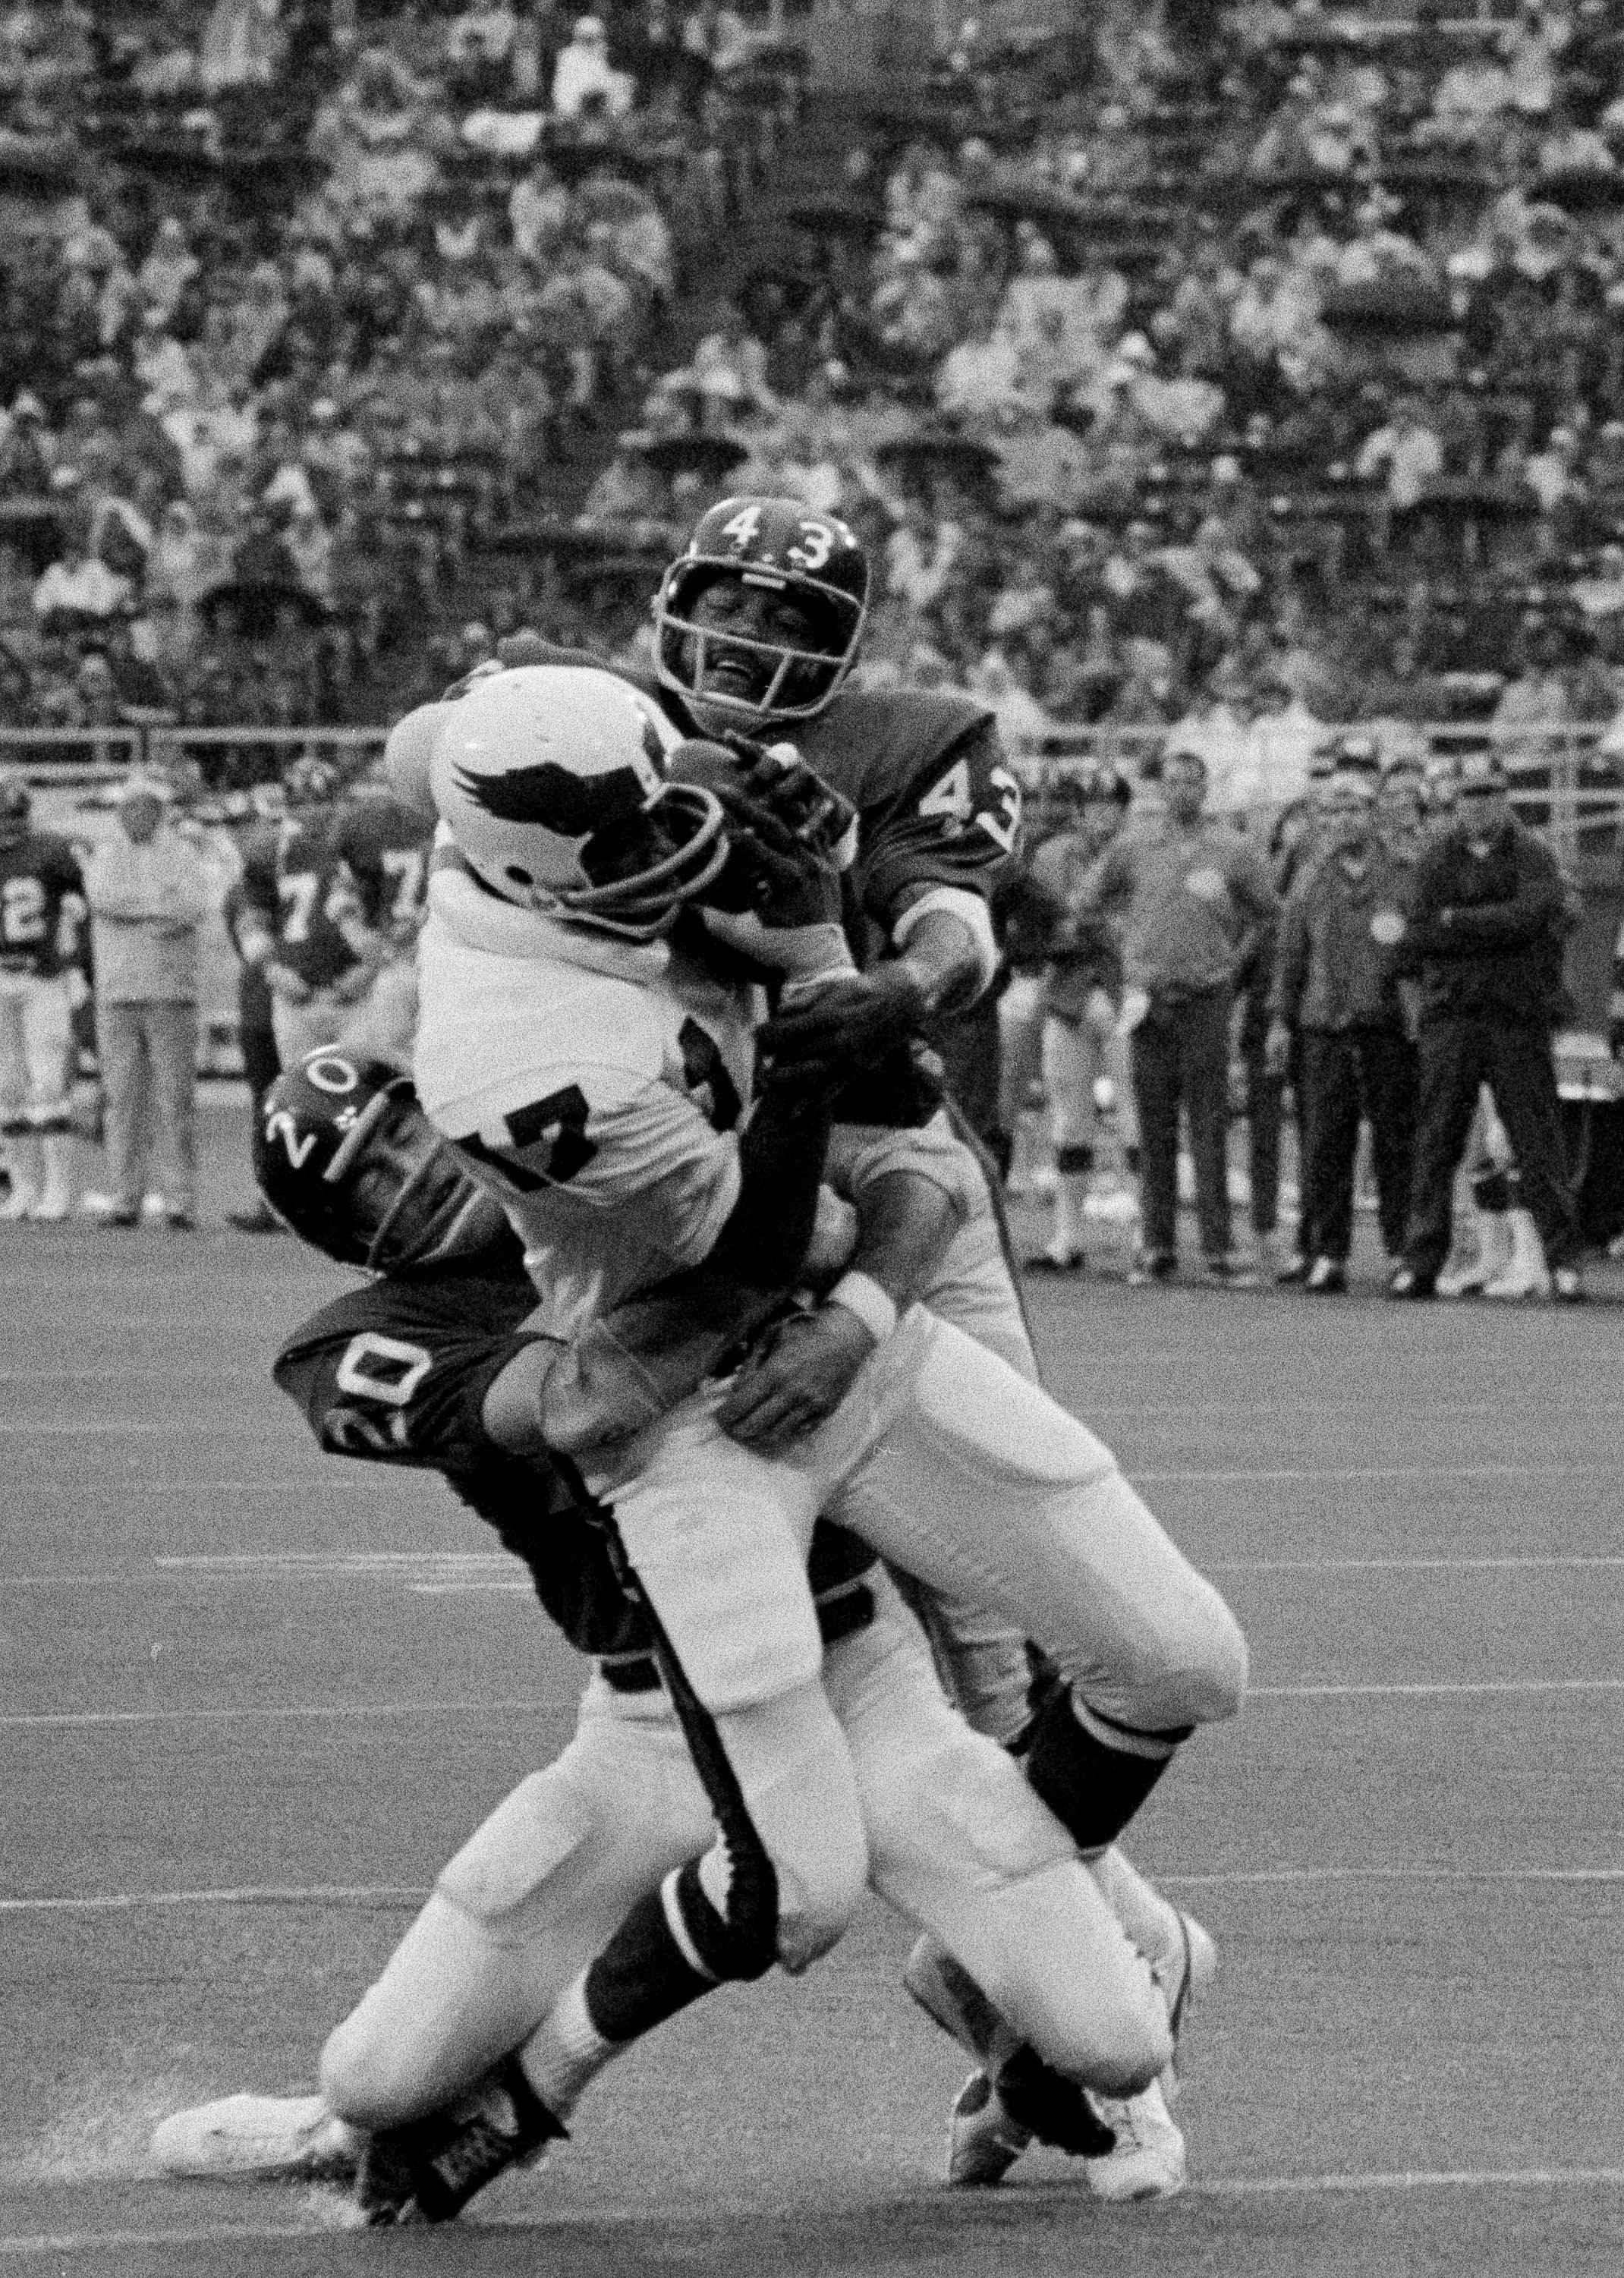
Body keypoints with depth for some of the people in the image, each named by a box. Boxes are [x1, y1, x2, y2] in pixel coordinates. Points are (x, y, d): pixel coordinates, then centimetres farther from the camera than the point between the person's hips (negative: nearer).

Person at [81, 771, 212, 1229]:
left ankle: (180, 1201, -4)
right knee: (123, 1098, 0)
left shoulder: (183, 855, 8)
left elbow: (195, 908, -10)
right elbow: (101, 898, -9)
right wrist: (162, 902, -11)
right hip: (116, 994, 2)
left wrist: (130, 907, -16)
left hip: (172, 996, -2)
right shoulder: (106, 856, 12)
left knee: (175, 1099, -5)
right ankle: (125, 1199, 3)